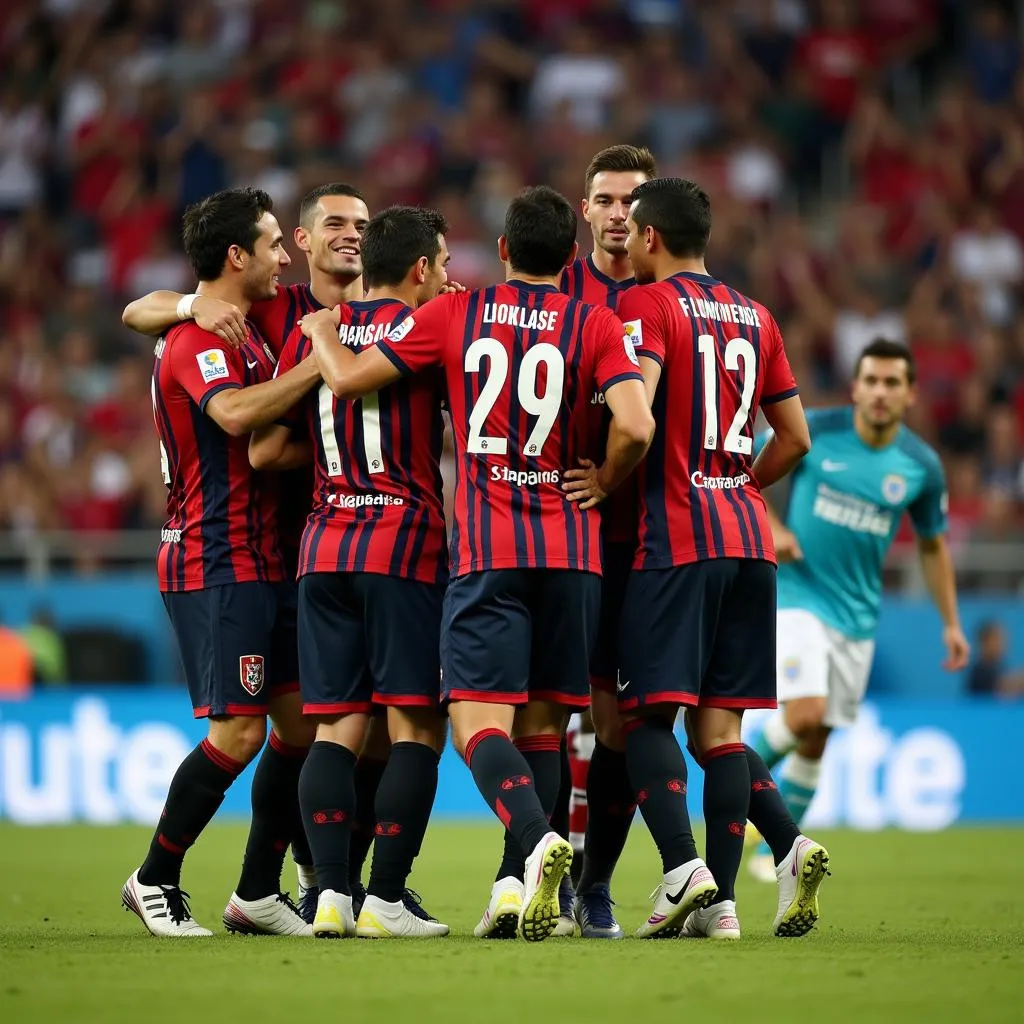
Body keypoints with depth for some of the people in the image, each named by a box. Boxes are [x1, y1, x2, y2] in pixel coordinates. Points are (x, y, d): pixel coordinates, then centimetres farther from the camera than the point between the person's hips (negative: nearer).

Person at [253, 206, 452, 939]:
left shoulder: (312, 331, 10)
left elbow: (264, 451, 10)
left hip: (325, 544, 5)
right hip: (404, 544, -5)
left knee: (336, 726, 4)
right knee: (417, 727, -1)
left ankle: (332, 895, -6)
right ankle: (385, 900, -7)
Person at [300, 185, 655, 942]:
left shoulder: (454, 316, 5)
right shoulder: (595, 325, 2)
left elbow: (349, 378, 9)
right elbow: (636, 429, -12)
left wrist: (319, 332, 29)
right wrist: (604, 484, 7)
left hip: (486, 551, -1)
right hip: (572, 551, 2)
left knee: (480, 723, -8)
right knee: (541, 723, 11)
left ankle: (539, 841, -34)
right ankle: (520, 883, 7)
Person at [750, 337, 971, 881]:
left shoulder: (921, 466, -2)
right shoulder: (812, 430, -11)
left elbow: (933, 545, 11)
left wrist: (951, 623, 8)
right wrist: (770, 527, -15)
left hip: (856, 612, 4)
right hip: (796, 594, -3)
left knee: (816, 742, 8)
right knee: (804, 716, -21)